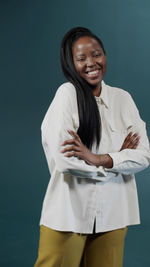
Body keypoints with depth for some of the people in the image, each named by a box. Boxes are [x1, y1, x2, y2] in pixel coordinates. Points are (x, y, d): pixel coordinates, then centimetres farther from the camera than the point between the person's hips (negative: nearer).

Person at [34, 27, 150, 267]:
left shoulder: (122, 98, 5)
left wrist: (100, 159, -18)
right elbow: (61, 160, -19)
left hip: (112, 215, 4)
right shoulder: (68, 93, -9)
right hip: (68, 213, -4)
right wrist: (119, 156, -8)